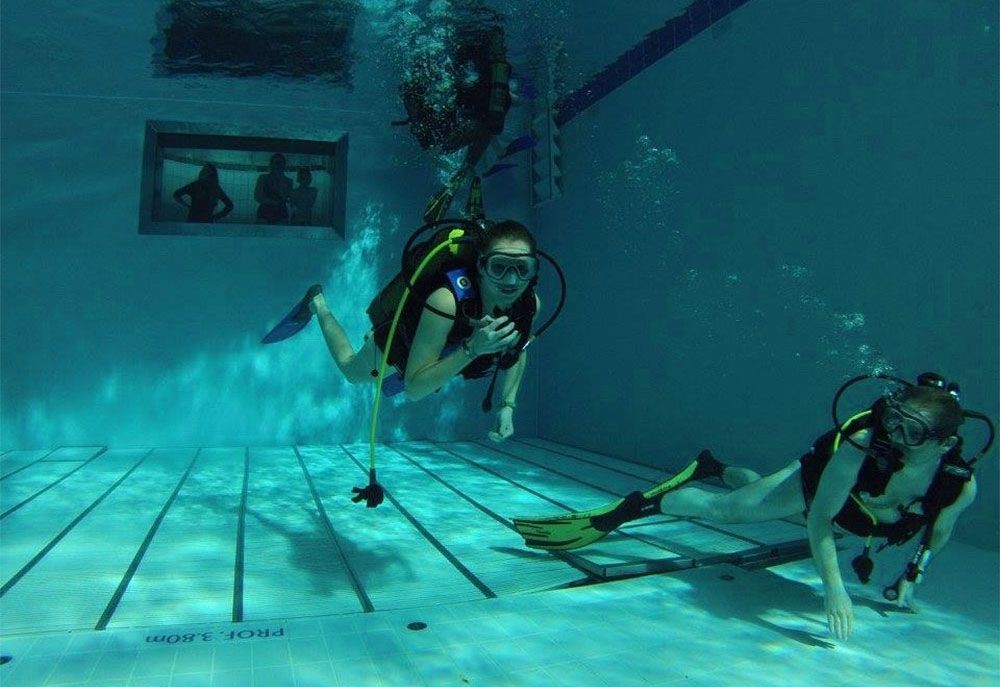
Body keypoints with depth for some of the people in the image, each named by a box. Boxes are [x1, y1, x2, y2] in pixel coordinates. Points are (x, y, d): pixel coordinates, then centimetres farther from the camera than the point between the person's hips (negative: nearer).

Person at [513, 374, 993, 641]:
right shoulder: (860, 446, -44)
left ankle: (716, 469, 60)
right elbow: (819, 519, -37)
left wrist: (912, 576, -4)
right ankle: (623, 510, -3)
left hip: (860, 511, 4)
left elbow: (939, 533, -7)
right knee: (724, 508, -14)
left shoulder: (961, 483, -33)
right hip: (816, 481, -4)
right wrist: (833, 590, -43)